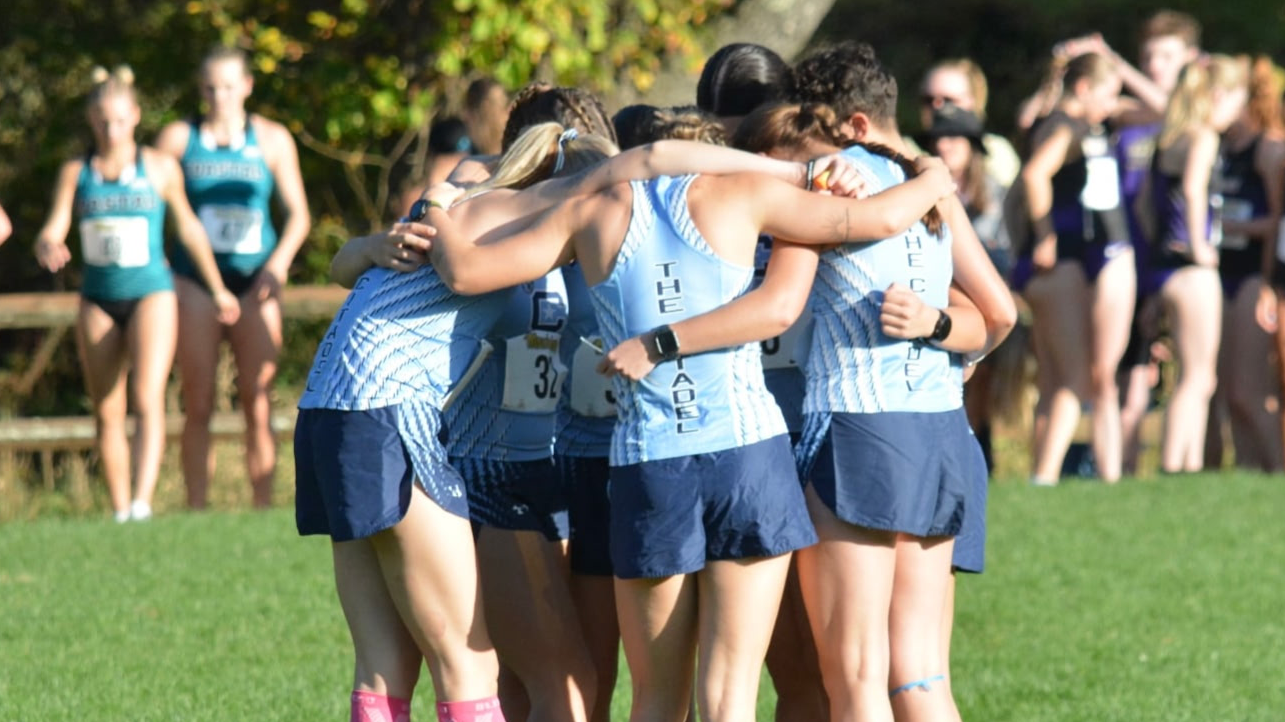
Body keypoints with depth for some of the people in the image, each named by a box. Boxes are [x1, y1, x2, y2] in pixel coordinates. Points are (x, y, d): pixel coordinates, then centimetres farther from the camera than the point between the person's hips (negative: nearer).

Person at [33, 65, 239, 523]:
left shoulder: (160, 168, 1)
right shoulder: (75, 173, 5)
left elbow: (188, 227, 12)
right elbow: (52, 232, -3)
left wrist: (217, 289, 19)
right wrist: (48, 248, -28)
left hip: (151, 292, -3)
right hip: (98, 298, 3)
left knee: (147, 400, -19)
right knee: (107, 413, 6)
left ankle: (142, 502, -30)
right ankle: (119, 512, 14)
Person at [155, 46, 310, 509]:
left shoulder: (272, 140, 7)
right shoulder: (179, 138, 5)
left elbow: (298, 214, 8)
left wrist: (278, 264, -8)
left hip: (253, 283, 0)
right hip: (195, 282, 0)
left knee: (258, 406, -3)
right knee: (198, 406, -3)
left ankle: (263, 509, 1)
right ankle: (197, 511, 0)